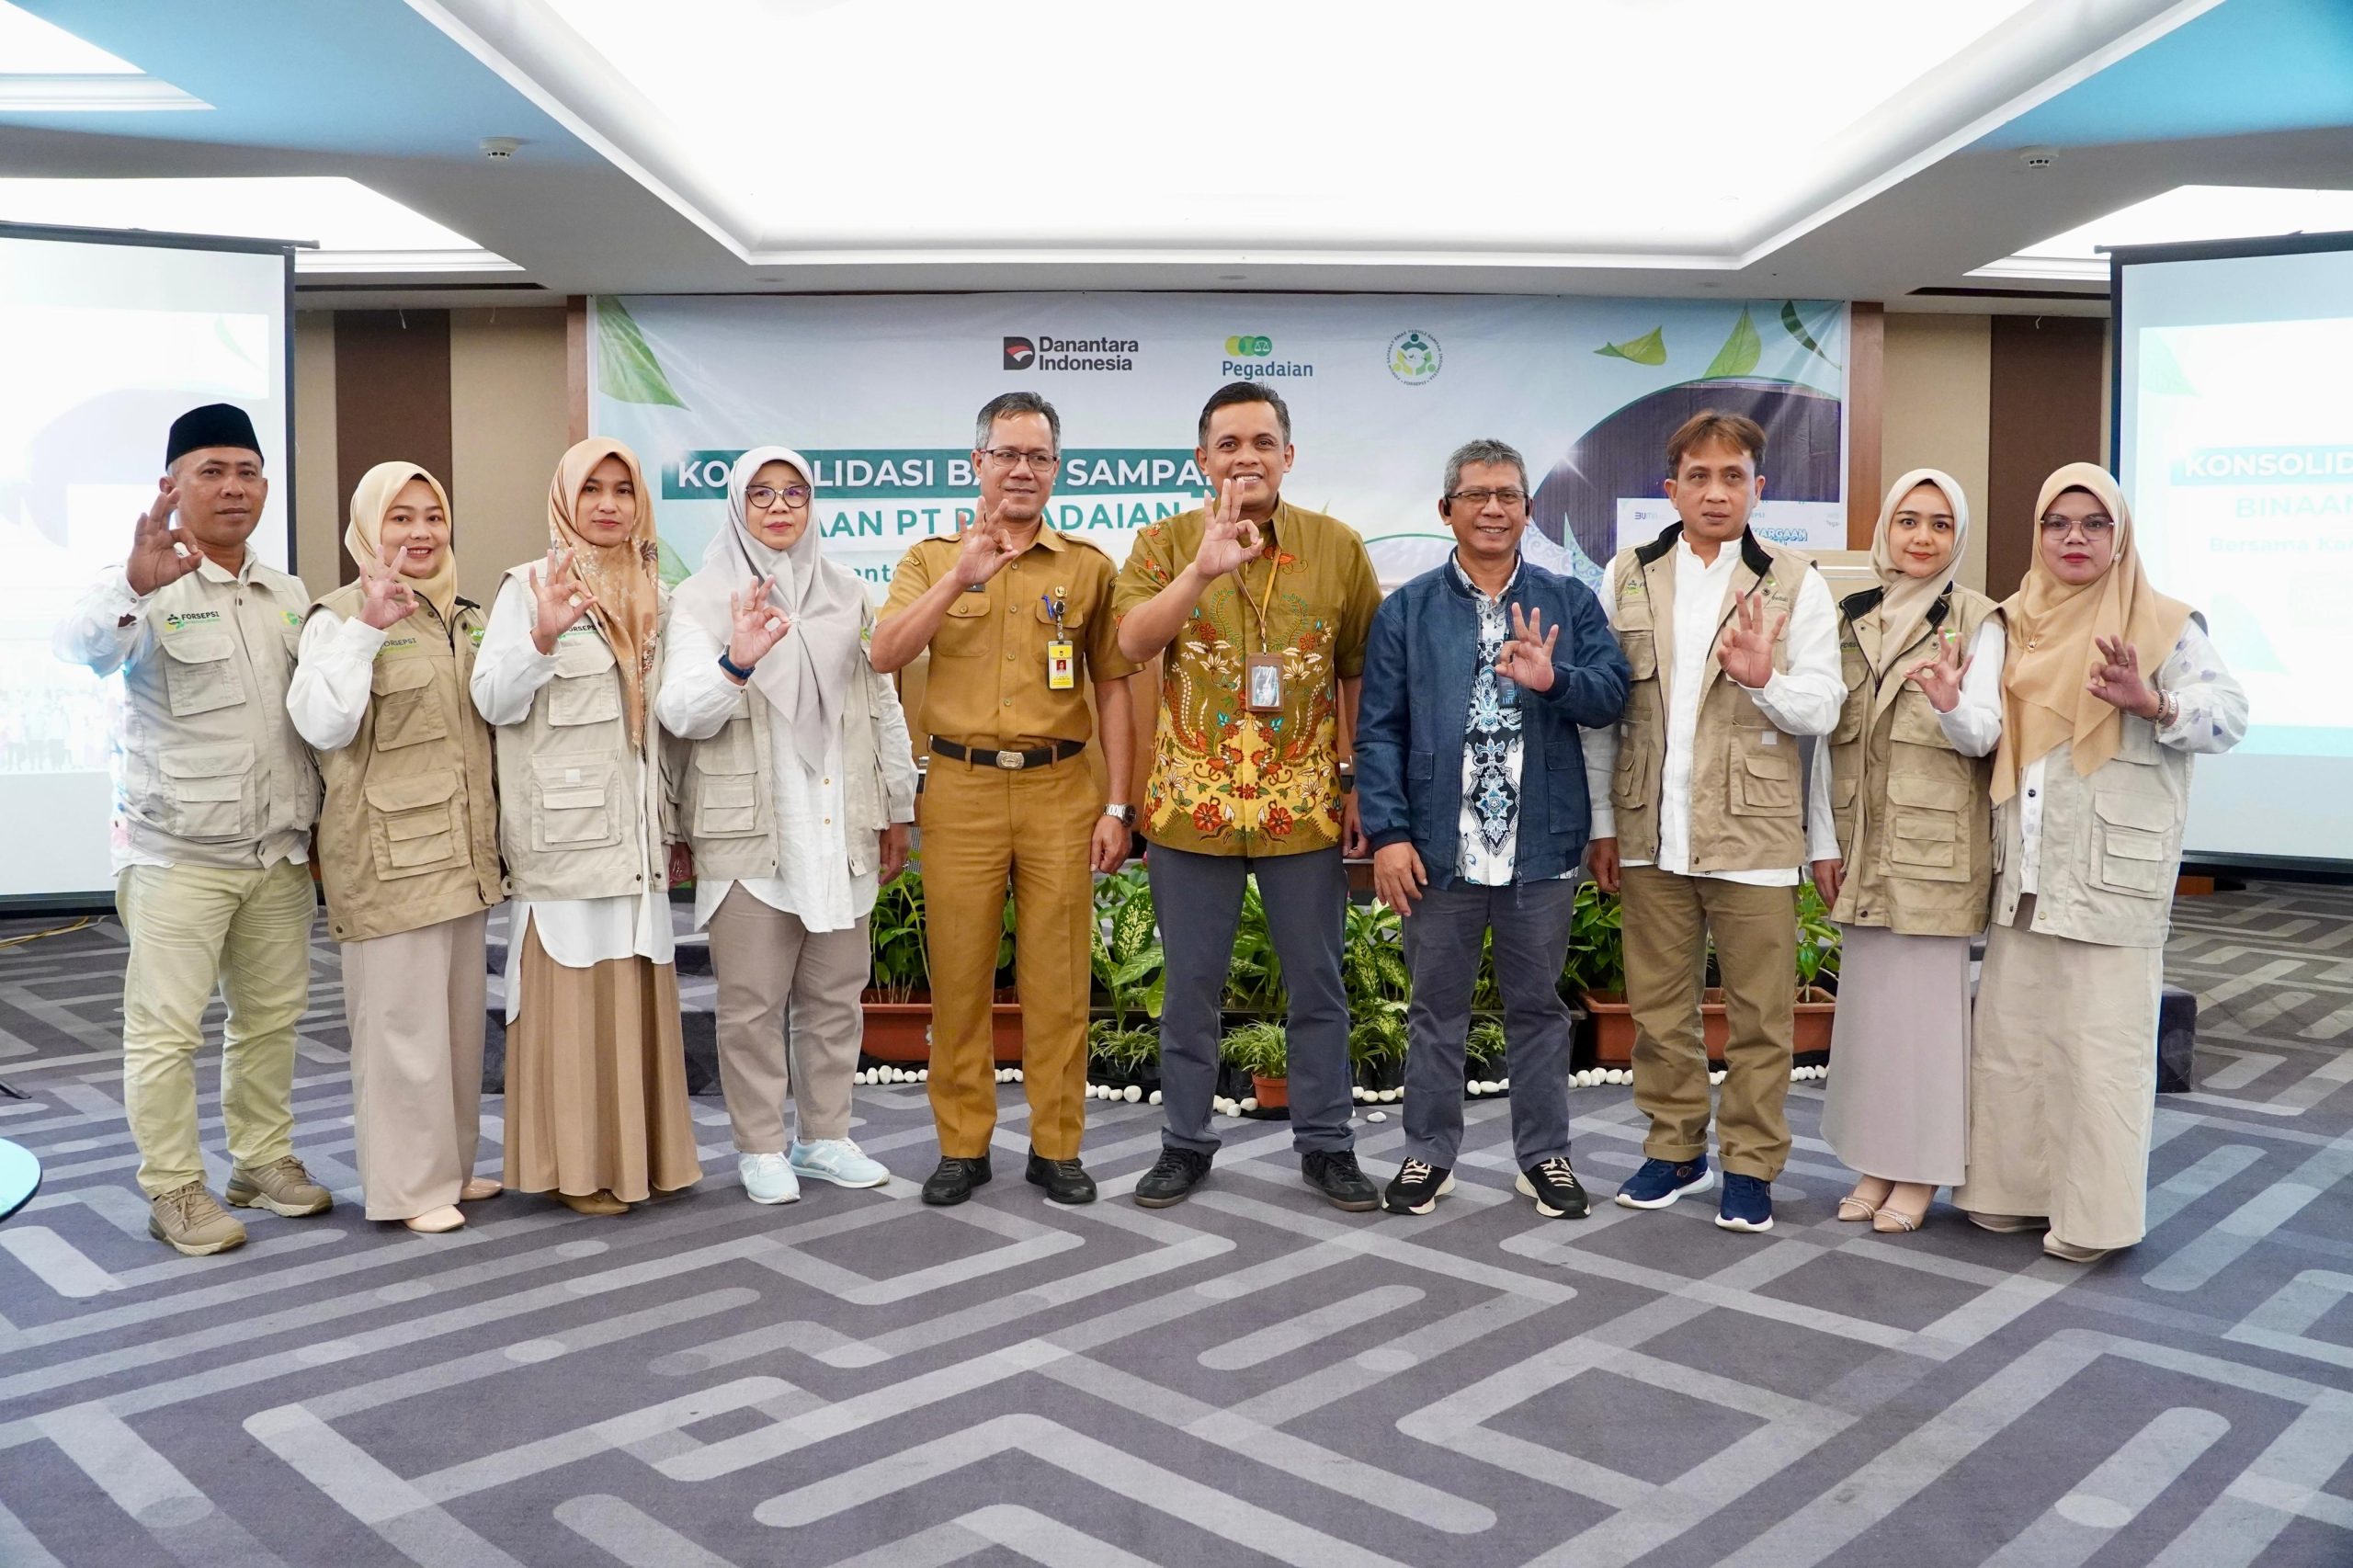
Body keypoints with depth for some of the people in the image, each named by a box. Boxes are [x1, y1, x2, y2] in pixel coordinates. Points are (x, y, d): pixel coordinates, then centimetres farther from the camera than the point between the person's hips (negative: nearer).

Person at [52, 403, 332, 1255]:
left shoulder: (289, 594, 12)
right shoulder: (147, 586, -7)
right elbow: (77, 647, -28)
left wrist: (319, 825, 16)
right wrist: (133, 584, -49)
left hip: (279, 850, 6)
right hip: (178, 852, -6)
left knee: (271, 1015, 13)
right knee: (166, 1027, -1)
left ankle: (264, 1159, 26)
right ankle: (173, 1191, 9)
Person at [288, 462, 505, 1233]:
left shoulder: (466, 617, 14)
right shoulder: (341, 616, -6)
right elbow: (323, 727, -19)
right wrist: (366, 631, -24)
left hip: (463, 851, 7)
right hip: (390, 856, -7)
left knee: (461, 1013, 14)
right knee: (402, 1018, -3)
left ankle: (452, 1164, 26)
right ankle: (409, 1184, 7)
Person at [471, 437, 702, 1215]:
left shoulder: (651, 594, 15)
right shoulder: (529, 586, -3)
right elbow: (493, 701, -12)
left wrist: (669, 820, 18)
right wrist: (543, 636, -28)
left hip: (636, 834, 6)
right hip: (565, 832, -5)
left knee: (638, 993, 8)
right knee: (572, 996, -2)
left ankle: (642, 1150, 18)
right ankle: (577, 1162, 6)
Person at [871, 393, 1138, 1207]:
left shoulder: (1088, 566, 7)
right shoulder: (932, 559, 7)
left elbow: (1113, 688, 6)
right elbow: (885, 655, -9)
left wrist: (1118, 804, 1)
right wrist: (961, 577, -20)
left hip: (1061, 789, 0)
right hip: (961, 789, 0)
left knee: (1057, 976, 5)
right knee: (959, 973, 5)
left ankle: (1056, 1146, 17)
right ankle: (962, 1145, 18)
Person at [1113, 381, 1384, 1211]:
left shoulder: (1338, 546, 1)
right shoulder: (1165, 543, -2)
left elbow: (1361, 674, 6)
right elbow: (1132, 640, -19)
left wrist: (1360, 782, 3)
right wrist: (1202, 568, -34)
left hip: (1305, 805, 1)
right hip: (1192, 802, 0)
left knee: (1317, 985, 10)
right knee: (1192, 986, 10)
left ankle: (1325, 1143, 24)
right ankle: (1185, 1142, 25)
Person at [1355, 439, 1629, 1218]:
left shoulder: (1569, 602, 7)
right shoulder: (1406, 611, 5)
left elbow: (1613, 694, -4)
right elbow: (1378, 730, 0)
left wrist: (1553, 679, -24)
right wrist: (1387, 833, -8)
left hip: (1542, 845, 1)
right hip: (1439, 847, 0)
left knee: (1537, 1005, 12)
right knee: (1437, 1005, 10)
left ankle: (1544, 1154, 25)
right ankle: (1429, 1153, 23)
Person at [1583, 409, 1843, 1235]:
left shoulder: (1795, 585, 1)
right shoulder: (1625, 578, 6)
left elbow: (1821, 710, -1)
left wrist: (1764, 680, -22)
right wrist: (1601, 821, 6)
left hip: (1751, 832, -2)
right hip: (1651, 830, 2)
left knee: (1759, 1013, 4)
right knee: (1658, 1007, 12)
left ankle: (1750, 1166, 18)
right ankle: (1674, 1149, 27)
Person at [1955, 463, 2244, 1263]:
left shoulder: (2163, 625, -3)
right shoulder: (2018, 626, 13)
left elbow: (2229, 715, -11)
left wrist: (2150, 702, -26)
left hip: (2113, 873, -5)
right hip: (2027, 870, 6)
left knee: (2101, 1041, -3)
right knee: (2011, 1030, 9)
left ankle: (2092, 1212, 6)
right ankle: (2016, 1187, 21)